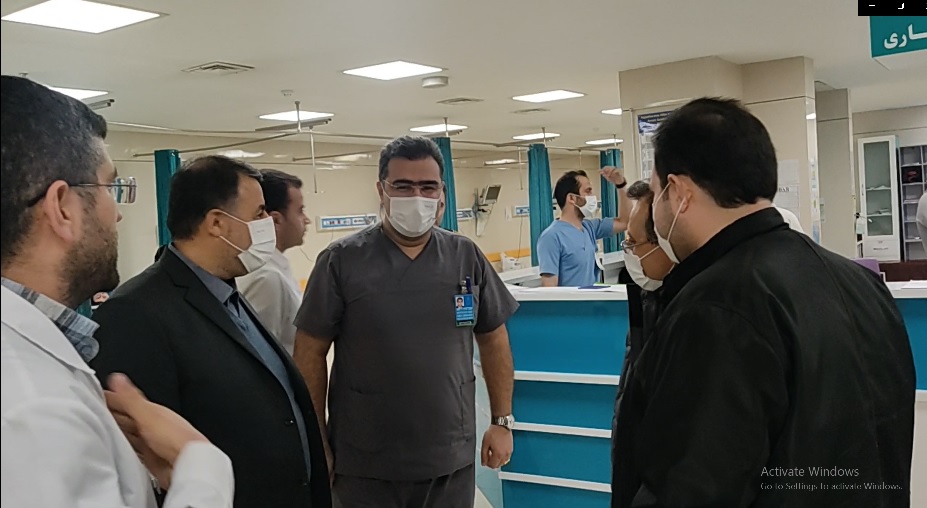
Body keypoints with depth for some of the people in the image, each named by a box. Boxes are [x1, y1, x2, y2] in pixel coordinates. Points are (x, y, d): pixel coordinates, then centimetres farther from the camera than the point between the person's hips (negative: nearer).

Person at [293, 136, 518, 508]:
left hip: (452, 461, 3)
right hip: (366, 467, -2)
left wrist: (502, 421, 6)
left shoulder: (466, 257, 0)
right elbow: (310, 353, -4)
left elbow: (494, 341, 9)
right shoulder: (342, 261, -8)